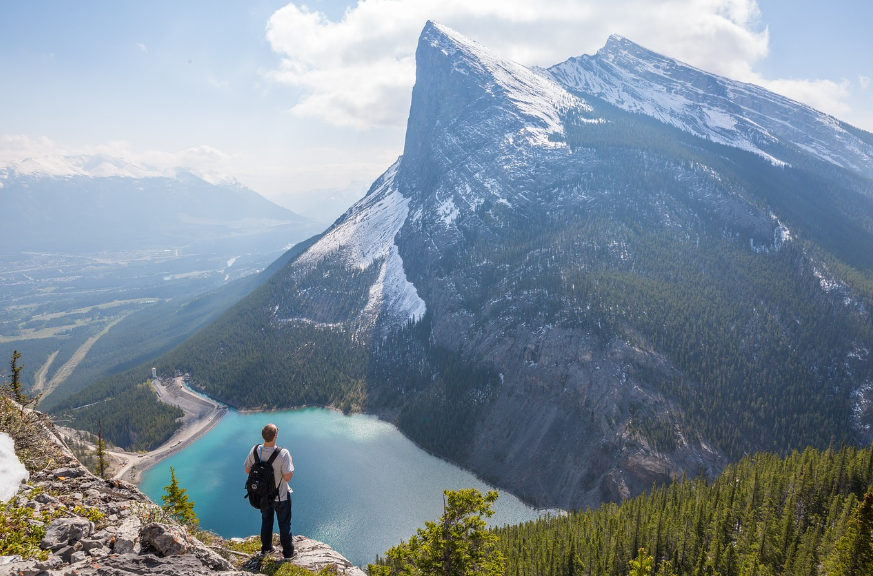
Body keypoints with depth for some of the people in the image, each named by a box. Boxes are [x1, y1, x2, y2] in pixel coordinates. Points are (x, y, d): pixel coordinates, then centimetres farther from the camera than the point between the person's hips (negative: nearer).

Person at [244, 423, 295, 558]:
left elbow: (247, 470, -4)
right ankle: (288, 552, 33)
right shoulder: (283, 453, -32)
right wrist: (290, 463, -11)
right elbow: (287, 477, -27)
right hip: (280, 496, -4)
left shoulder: (255, 451, -18)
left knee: (266, 521, 28)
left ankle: (265, 547, 46)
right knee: (284, 524, 17)